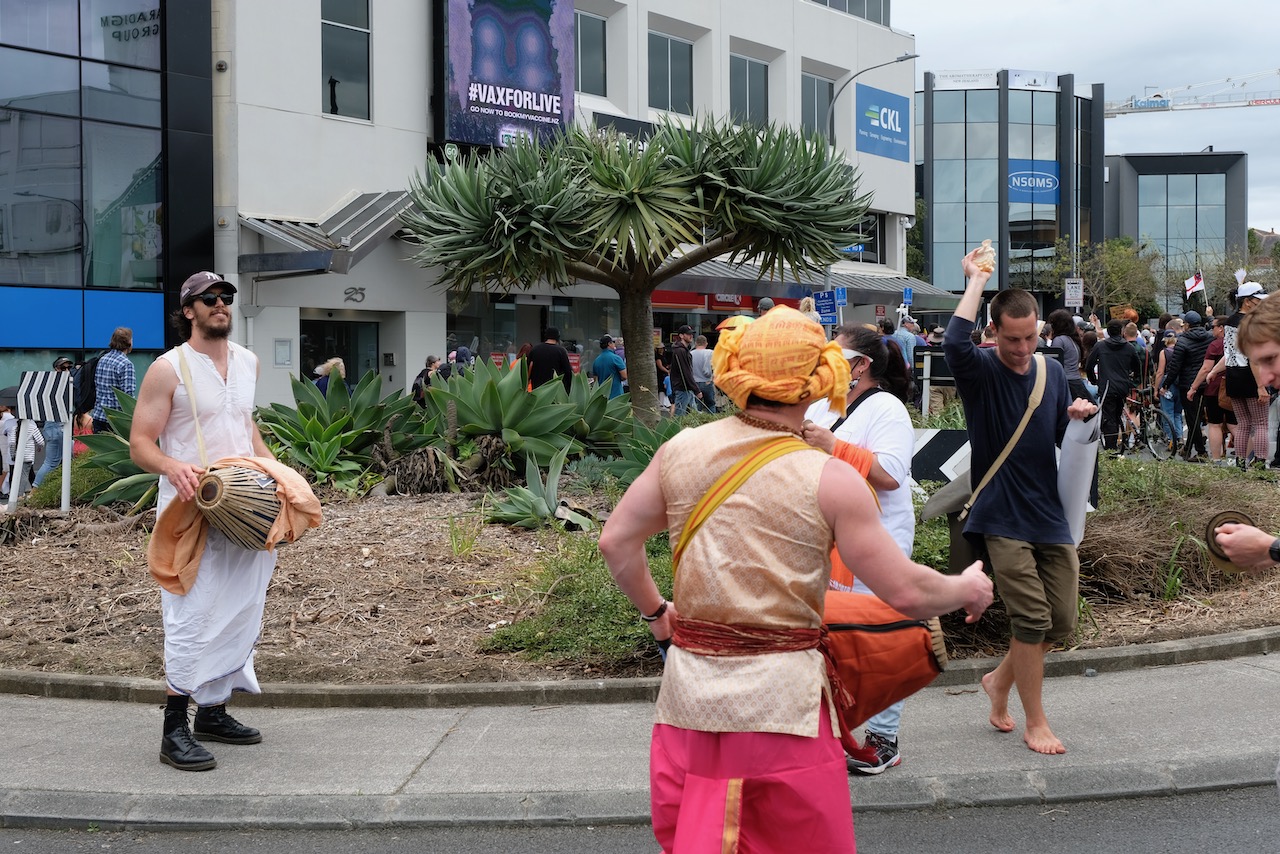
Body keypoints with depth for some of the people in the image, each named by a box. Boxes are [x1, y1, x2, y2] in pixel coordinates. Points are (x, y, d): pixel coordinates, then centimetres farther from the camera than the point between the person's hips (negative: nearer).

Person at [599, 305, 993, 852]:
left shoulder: (681, 451, 0)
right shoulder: (829, 479, -12)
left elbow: (615, 542, 7)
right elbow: (906, 593, -10)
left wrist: (654, 611, 22)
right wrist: (967, 589, 9)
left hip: (690, 686, 4)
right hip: (781, 698, -4)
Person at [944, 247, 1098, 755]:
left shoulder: (1052, 371, 9)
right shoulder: (980, 372, -8)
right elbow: (955, 341, -32)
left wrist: (1078, 417, -6)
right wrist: (977, 281, -20)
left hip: (1051, 514, 6)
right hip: (1004, 518, -6)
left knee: (1062, 623, 8)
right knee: (1032, 619, -6)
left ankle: (1000, 681, 32)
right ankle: (1036, 723, 9)